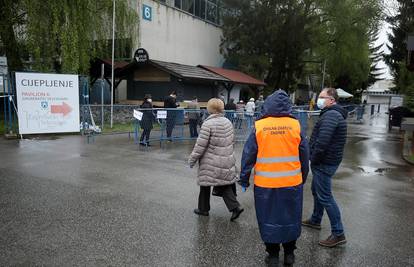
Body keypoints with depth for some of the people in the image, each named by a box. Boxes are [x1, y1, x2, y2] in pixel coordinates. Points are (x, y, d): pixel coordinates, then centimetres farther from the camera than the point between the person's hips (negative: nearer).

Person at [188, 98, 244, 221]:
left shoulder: (208, 124, -17)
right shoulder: (228, 122, 5)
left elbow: (200, 145, -16)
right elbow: (232, 142, 13)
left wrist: (192, 160, -6)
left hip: (211, 163, -6)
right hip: (227, 161, 6)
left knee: (205, 185, 11)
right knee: (224, 185, 14)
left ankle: (203, 209, 25)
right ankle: (235, 207, 3)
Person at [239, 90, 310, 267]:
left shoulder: (259, 127, -8)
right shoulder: (296, 126, -4)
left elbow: (248, 156, -5)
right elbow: (305, 156, 3)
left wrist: (244, 180, 6)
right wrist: (303, 177, 17)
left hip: (266, 184, -1)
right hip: (292, 183, 2)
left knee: (269, 219, 13)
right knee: (290, 217, 18)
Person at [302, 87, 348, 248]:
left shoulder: (330, 115, -20)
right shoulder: (334, 113, 15)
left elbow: (322, 142, -29)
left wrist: (314, 159, -16)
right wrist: (315, 159, 14)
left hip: (324, 163, -11)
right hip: (328, 161, 11)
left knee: (325, 197, -5)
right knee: (317, 191, 23)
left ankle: (338, 234, 4)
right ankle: (315, 220, 40)